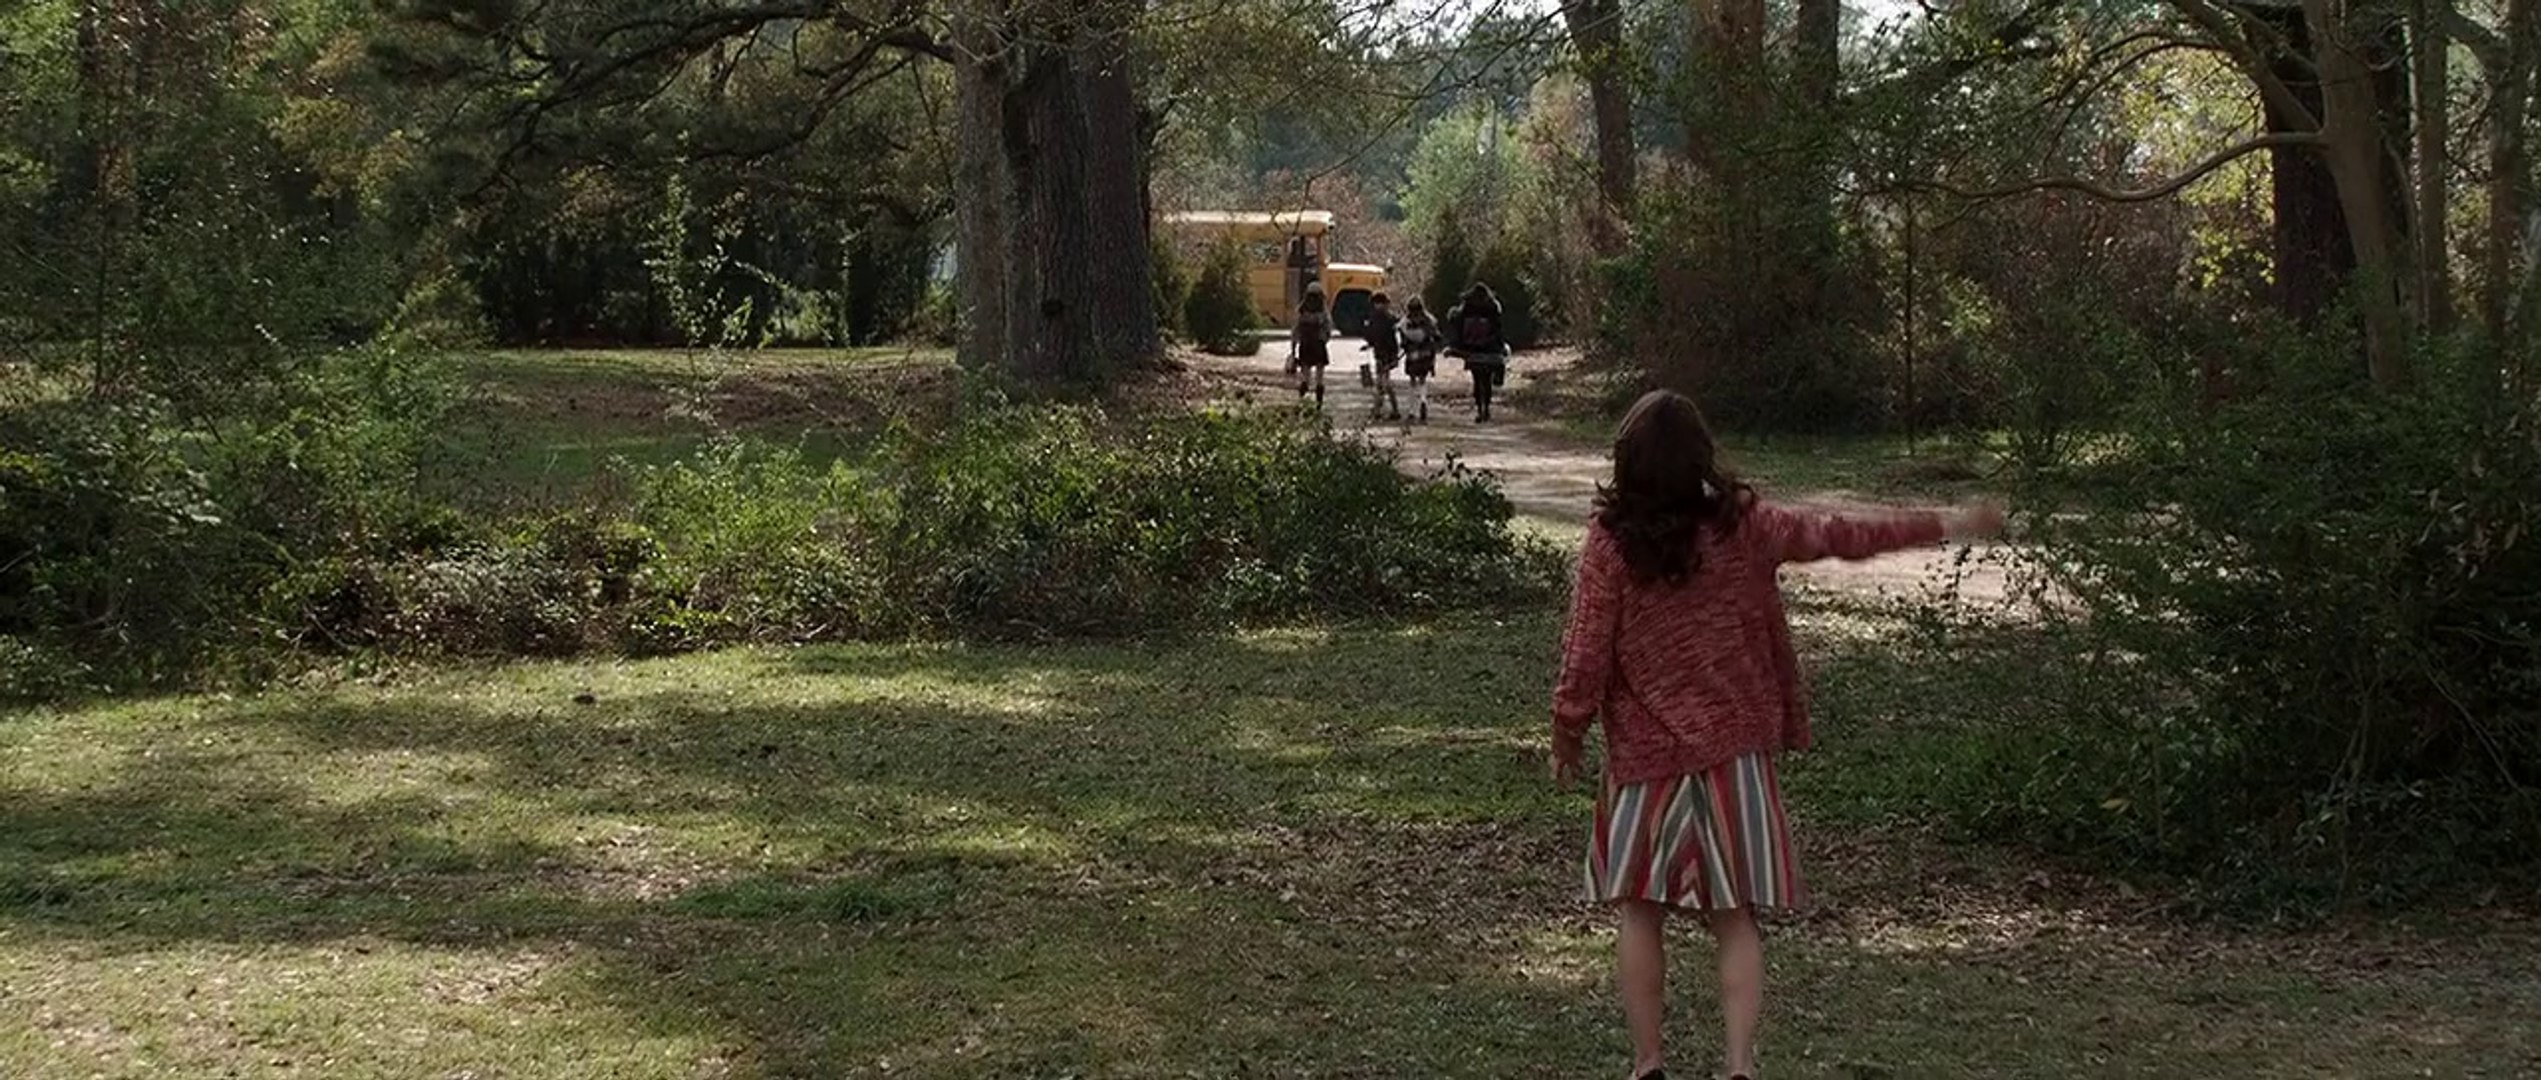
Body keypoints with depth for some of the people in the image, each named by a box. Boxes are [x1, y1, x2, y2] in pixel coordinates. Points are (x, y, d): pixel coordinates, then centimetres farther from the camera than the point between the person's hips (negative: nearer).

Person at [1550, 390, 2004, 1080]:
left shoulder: (1611, 542, -11)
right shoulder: (1739, 525, -5)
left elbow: (1586, 657, -9)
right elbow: (1837, 536, 4)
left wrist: (1566, 739, 6)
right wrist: (1945, 526, 16)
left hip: (1646, 754, -1)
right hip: (1733, 751, 1)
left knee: (1640, 911, 11)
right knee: (1735, 918, 6)